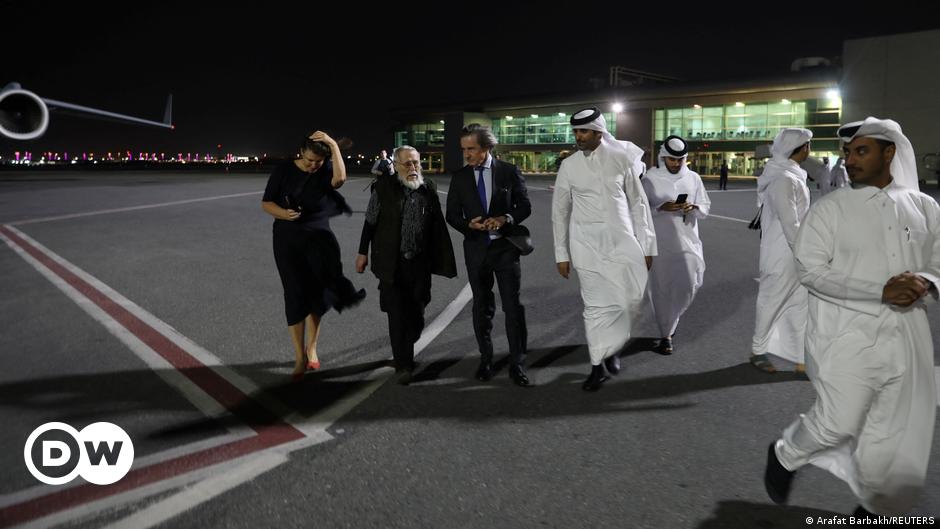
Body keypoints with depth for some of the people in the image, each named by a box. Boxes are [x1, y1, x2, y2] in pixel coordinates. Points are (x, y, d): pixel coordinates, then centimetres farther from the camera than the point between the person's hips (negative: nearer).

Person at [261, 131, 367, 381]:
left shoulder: (326, 171, -5)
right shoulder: (283, 171, -4)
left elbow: (340, 178, -29)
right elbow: (266, 203, 0)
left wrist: (334, 145, -27)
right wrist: (283, 213, -20)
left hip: (318, 239, 1)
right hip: (288, 241, -1)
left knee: (316, 294, 8)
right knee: (296, 295, -2)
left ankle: (311, 348, 26)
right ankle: (300, 356, 6)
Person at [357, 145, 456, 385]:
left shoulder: (429, 189, 4)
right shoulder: (383, 188, -4)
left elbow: (437, 226, 9)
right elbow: (370, 222, 3)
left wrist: (444, 258, 7)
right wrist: (363, 253, 3)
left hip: (420, 264, 3)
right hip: (392, 264, -3)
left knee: (416, 316, 11)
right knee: (397, 316, -1)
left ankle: (404, 353, 37)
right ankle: (403, 365, 12)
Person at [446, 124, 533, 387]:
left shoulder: (509, 172, -3)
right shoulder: (459, 177, 2)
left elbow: (524, 206, 0)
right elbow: (452, 215, 4)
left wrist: (506, 218, -20)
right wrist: (469, 224, -17)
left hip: (505, 247, -2)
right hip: (476, 249, 2)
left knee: (513, 307, -2)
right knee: (482, 308, 12)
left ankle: (517, 365, 8)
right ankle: (486, 360, 26)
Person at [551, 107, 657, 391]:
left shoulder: (622, 160, 1)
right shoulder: (569, 166, 2)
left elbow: (638, 204, 5)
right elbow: (560, 211, 6)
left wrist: (646, 246, 4)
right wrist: (561, 254, 4)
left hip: (622, 242, 1)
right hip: (587, 245, -1)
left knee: (628, 300, 1)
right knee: (597, 305, -1)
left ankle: (611, 348, 29)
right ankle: (597, 366, 13)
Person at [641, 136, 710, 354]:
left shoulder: (693, 178, 6)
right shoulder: (650, 179, -4)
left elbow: (705, 206, 10)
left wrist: (693, 208, -13)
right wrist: (661, 208, -21)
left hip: (687, 241, 3)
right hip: (660, 242, -3)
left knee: (688, 285, 3)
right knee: (661, 289, 1)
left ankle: (670, 320, 33)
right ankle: (666, 334, 15)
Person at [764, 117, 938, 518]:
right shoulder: (830, 209, -4)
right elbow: (811, 270, -11)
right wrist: (881, 290, -21)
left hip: (908, 337, 4)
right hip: (848, 335, -4)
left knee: (901, 432, 12)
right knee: (838, 424, -4)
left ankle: (876, 508, 35)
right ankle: (784, 455, 27)